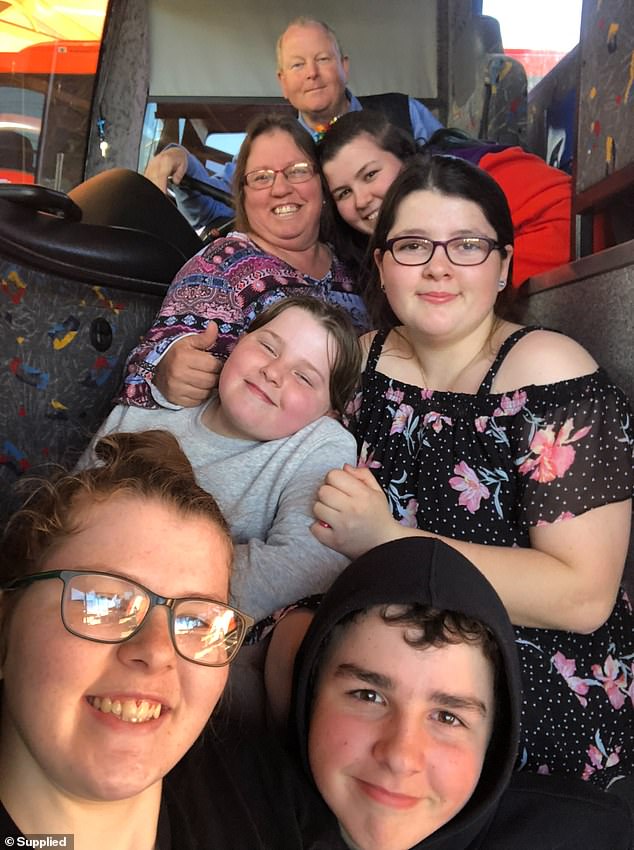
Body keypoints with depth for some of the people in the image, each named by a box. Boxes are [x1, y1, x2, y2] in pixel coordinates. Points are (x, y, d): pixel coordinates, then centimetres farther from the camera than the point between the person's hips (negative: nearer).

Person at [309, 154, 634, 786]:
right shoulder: (364, 357, 3)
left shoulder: (550, 376, -14)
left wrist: (385, 539, -21)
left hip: (541, 691, -4)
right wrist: (337, 526, -8)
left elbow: (583, 596, -19)